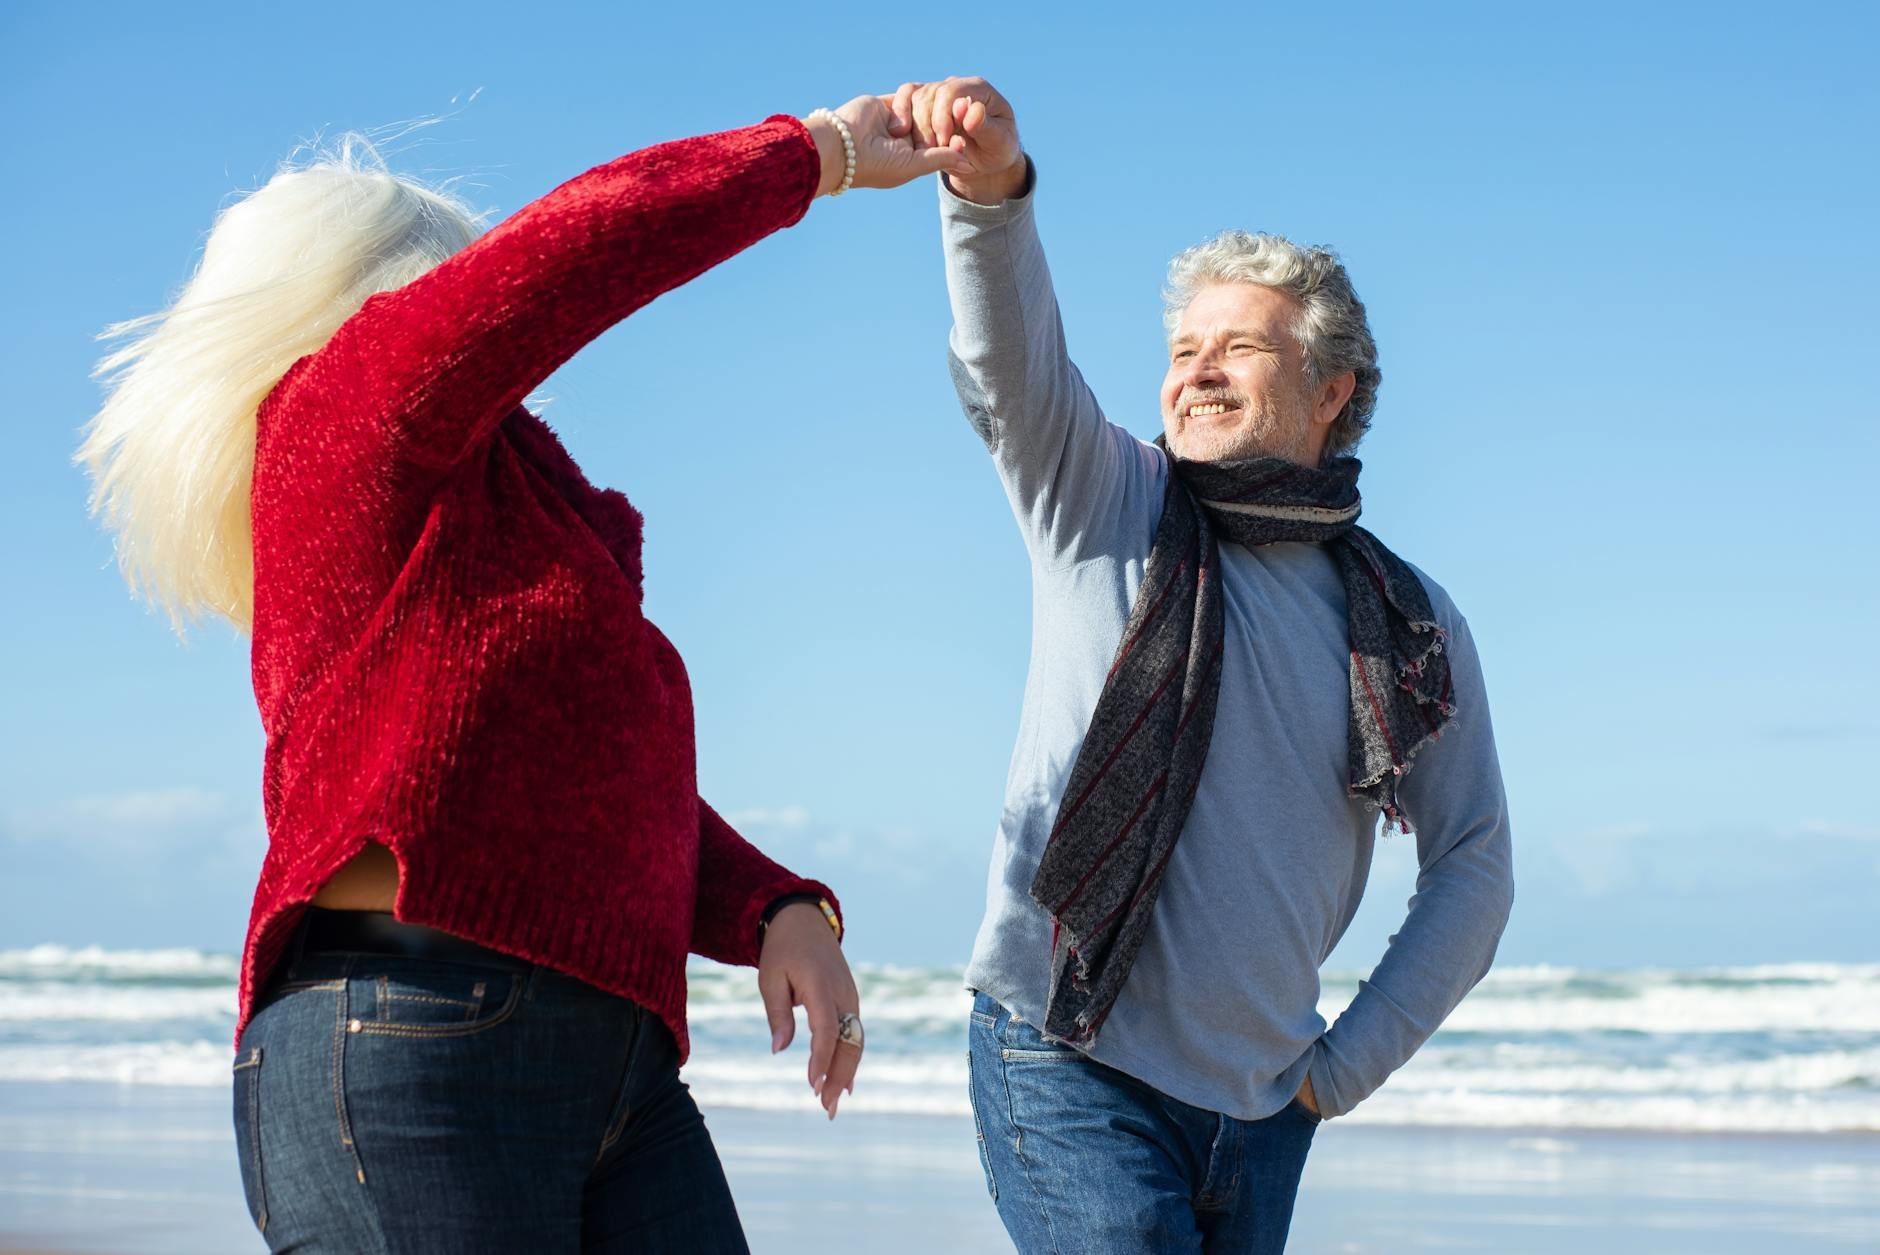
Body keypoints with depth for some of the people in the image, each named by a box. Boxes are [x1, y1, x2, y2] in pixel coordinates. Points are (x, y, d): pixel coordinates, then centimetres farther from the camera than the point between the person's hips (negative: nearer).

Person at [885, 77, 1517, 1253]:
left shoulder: (1414, 625, 6)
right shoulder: (1103, 504, 2)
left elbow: (1475, 868, 9)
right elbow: (1011, 356, -17)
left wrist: (1346, 1065, 3)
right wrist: (991, 184, -37)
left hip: (1262, 1102, 4)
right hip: (1071, 1062, -3)